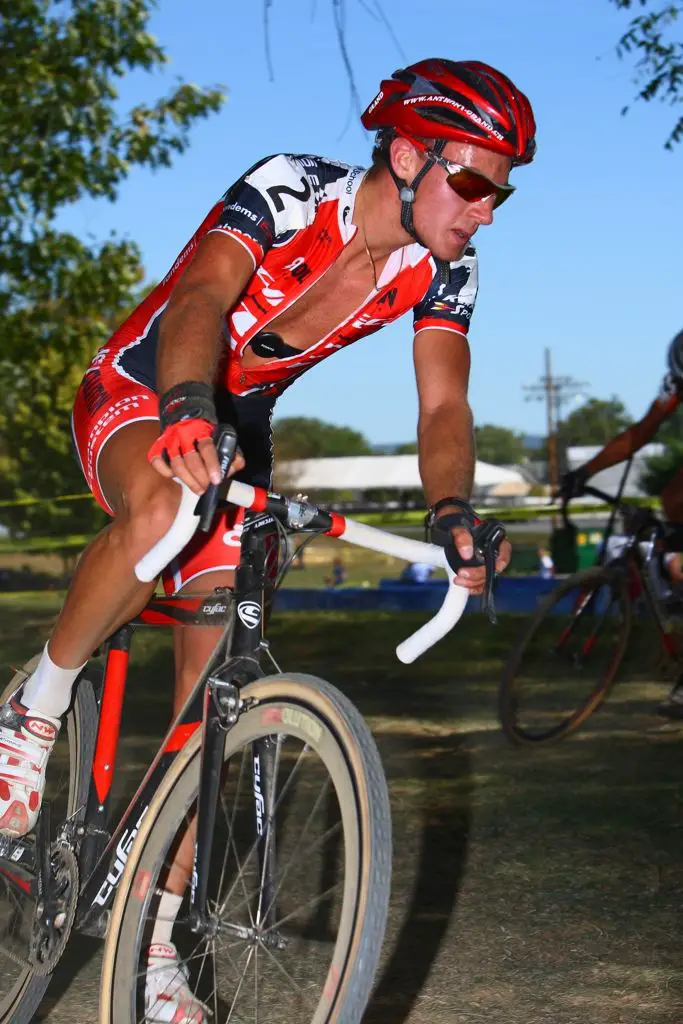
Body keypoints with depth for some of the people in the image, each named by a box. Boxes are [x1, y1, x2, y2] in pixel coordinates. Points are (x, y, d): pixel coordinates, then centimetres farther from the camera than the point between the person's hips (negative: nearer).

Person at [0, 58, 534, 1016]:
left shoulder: (441, 270, -11)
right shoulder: (290, 191, -27)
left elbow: (443, 406, -17)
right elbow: (201, 300, -42)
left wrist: (453, 510, -38)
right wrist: (188, 409, -63)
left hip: (237, 434, 5)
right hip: (137, 396, -5)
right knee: (160, 510, -42)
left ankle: (155, 937, 8)